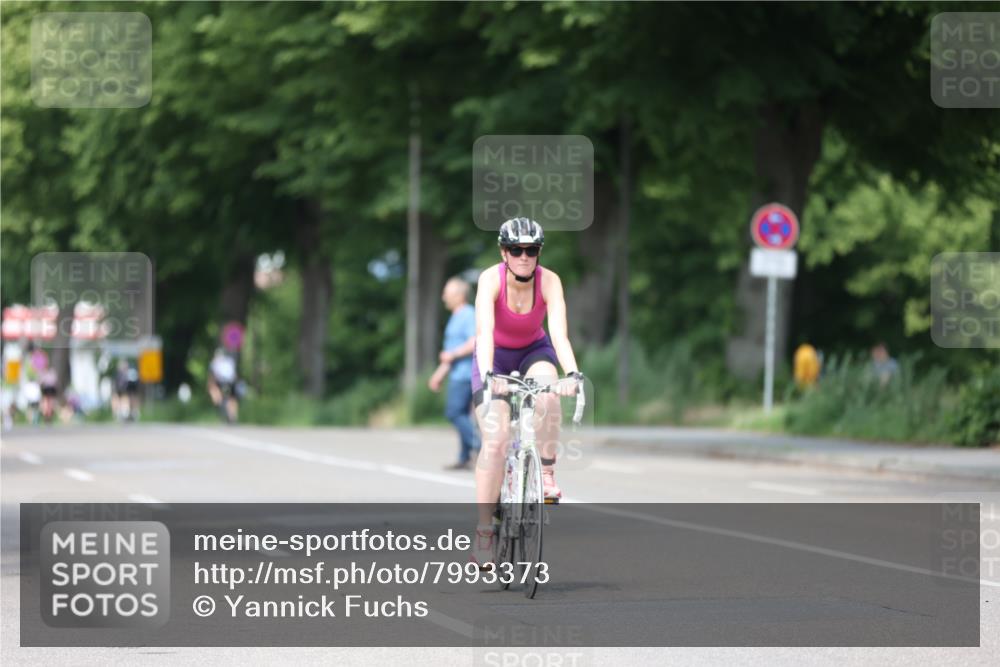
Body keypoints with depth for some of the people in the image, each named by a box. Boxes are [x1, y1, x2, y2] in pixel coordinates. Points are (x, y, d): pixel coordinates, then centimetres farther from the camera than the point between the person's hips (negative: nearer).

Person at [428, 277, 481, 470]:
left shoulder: (468, 315, -11)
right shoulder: (457, 317, 20)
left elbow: (474, 343, -23)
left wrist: (452, 355, -13)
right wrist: (440, 373, 26)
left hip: (464, 373, -10)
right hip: (458, 374, 10)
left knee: (454, 413, -13)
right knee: (461, 415, 8)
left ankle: (480, 447, -12)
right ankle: (465, 459, 8)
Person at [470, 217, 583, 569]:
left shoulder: (549, 281, -22)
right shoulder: (491, 279, -26)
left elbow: (559, 333, -32)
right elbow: (484, 331, -38)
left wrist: (572, 373, -49)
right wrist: (488, 375, -54)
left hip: (533, 351, 2)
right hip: (495, 357, -1)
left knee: (547, 390, -35)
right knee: (496, 441, -17)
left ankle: (546, 471, -18)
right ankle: (483, 533, -12)